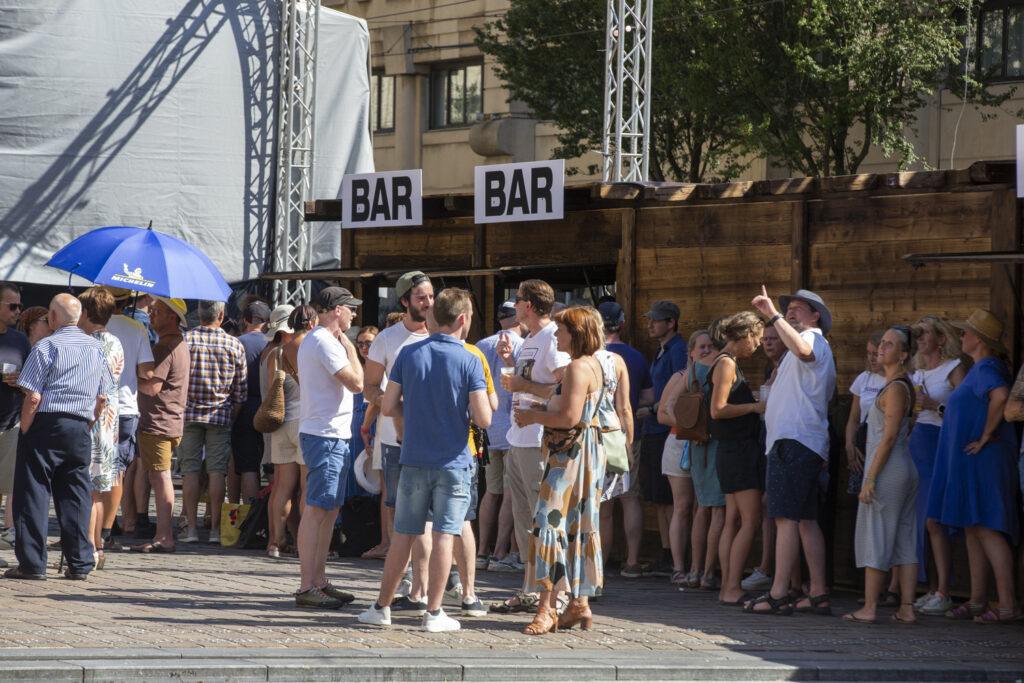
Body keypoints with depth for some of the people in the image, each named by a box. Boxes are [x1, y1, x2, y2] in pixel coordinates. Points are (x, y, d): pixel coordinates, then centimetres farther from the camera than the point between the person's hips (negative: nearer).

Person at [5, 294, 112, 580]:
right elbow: (102, 398, 12)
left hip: (45, 425, -5)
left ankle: (32, 563, -1)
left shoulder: (46, 347, -8)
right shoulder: (96, 348, 10)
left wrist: (24, 431, -4)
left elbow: (33, 398, -13)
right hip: (80, 428, 5)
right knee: (75, 495, 9)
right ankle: (80, 564, 8)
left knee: (33, 493, 0)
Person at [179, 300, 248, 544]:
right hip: (220, 415, 0)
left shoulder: (184, 340, -3)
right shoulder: (235, 345, 0)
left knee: (190, 470, 4)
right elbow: (241, 392, 2)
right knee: (217, 470, 3)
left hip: (189, 413, 0)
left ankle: (192, 527, 3)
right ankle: (215, 528, 1)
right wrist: (232, 418, 12)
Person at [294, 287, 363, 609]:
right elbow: (356, 383, -20)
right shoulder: (325, 342, -15)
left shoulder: (312, 340, 20)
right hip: (327, 435, -11)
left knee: (329, 510, 14)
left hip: (332, 435, 11)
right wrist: (349, 346, -10)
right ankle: (307, 588, -12)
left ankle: (318, 581, 18)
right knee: (316, 510, -11)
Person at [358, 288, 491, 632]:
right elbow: (483, 419, -12)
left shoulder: (409, 354, 0)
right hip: (453, 462, -3)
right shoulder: (469, 362, -9)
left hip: (414, 461, 3)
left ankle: (382, 607, 15)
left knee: (403, 535, 10)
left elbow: (388, 407, 1)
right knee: (444, 536, 0)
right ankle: (433, 613, 0)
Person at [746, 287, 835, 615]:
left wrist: (772, 315, -29)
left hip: (794, 441, -11)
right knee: (806, 520, 8)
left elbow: (801, 349, -31)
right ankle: (818, 594, 6)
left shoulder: (813, 339, -5)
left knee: (786, 517, -13)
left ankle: (779, 594, -17)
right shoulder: (817, 347, 28)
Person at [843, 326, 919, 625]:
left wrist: (870, 478, -18)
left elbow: (889, 437, -17)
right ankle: (907, 608, 5)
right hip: (905, 469, 9)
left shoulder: (895, 388, -13)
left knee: (875, 538, -5)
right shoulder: (905, 385, 16)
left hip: (887, 468, -9)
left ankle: (869, 608, -3)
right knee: (904, 540, 7)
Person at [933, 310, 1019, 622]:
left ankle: (1008, 604, -16)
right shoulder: (980, 368, 18)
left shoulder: (986, 368, -15)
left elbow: (1001, 396, -35)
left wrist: (986, 436, -27)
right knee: (972, 529, 12)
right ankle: (976, 602, 16)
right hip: (969, 464, 11)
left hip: (982, 461, -11)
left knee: (986, 528, -13)